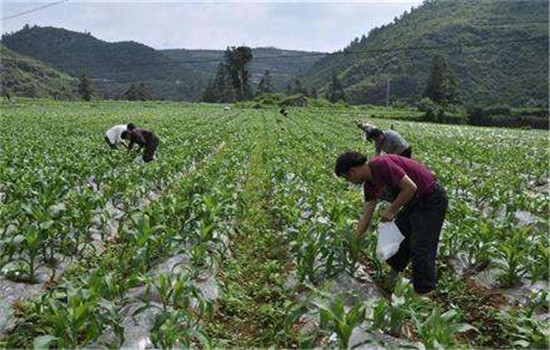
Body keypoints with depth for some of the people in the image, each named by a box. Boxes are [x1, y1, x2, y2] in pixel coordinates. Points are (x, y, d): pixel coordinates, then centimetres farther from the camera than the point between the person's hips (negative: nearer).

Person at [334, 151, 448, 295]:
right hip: (415, 203, 10)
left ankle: (425, 294, 5)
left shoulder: (382, 164, -24)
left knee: (421, 249, -8)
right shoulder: (369, 184, 4)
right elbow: (366, 218, 8)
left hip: (432, 200, -10)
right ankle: (391, 281, 30)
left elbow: (411, 187, -27)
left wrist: (391, 210, -18)